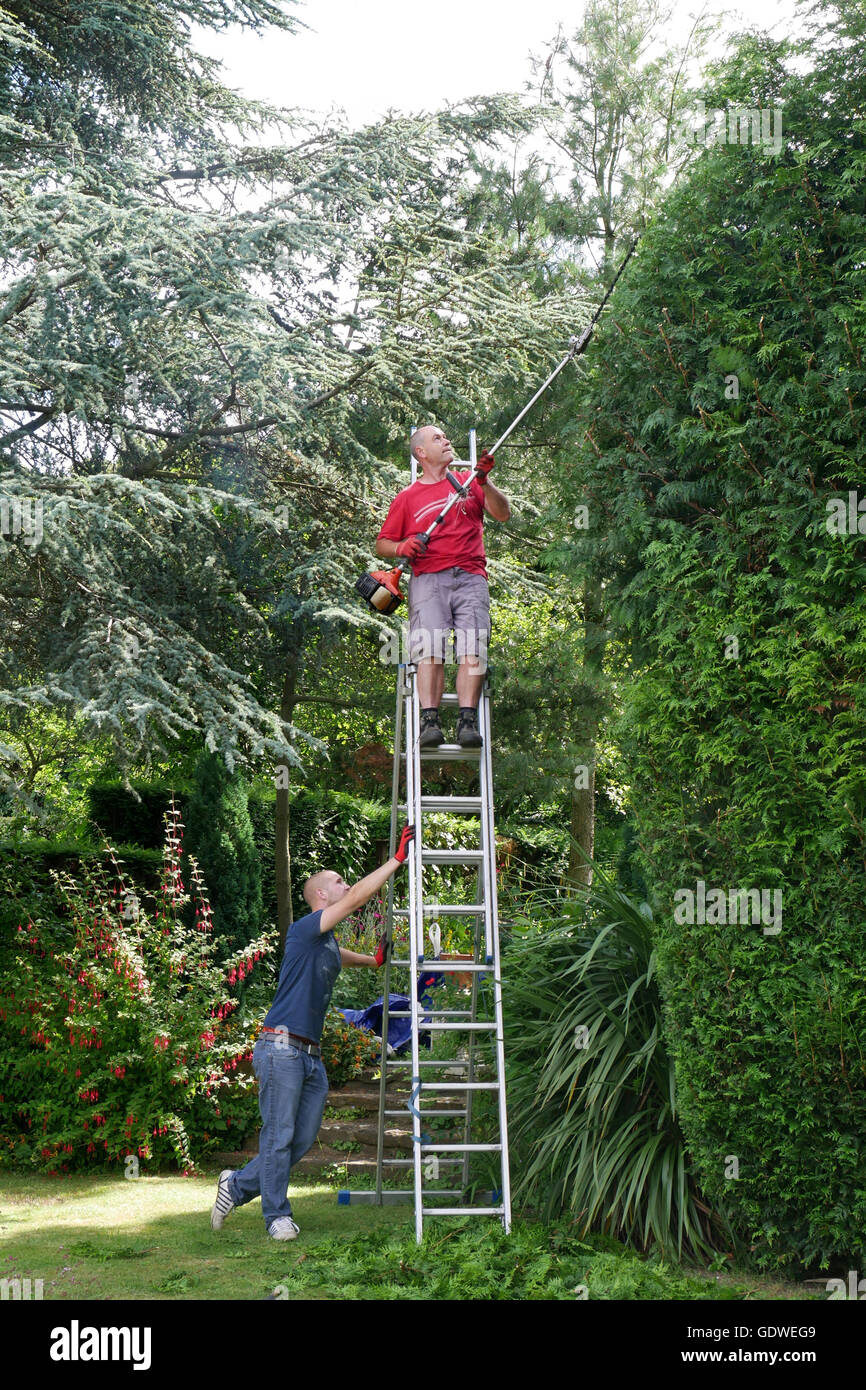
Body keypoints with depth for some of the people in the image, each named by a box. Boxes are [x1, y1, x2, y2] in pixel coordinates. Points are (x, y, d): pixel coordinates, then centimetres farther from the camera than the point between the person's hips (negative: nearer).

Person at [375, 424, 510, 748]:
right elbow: (382, 545, 18)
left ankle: (468, 721, -26)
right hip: (428, 578, -1)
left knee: (472, 648, -19)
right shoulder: (407, 497, 19)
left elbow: (503, 514, 10)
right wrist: (403, 547, -4)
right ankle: (429, 721, -28)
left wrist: (485, 483, -5)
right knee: (429, 647, -21)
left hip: (470, 577, 1)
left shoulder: (468, 480, 21)